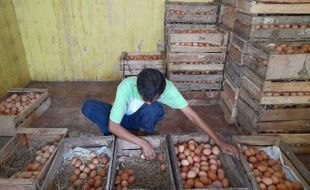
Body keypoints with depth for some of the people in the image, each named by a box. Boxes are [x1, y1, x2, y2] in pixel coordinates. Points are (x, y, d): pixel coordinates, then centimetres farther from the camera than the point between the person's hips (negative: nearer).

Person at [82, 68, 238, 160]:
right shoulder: (126, 87, -37)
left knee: (154, 109, -36)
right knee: (88, 106, -29)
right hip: (120, 120, 0)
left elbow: (191, 114, -28)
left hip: (138, 119, 1)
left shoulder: (167, 87, -31)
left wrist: (219, 141, -30)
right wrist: (142, 143, -41)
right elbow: (112, 126, -34)